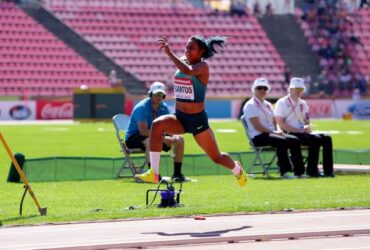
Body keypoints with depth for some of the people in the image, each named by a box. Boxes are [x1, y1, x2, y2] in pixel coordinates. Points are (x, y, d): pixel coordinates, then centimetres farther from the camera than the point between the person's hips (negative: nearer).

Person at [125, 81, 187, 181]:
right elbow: (143, 131, -31)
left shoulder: (164, 107, 3)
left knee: (179, 139, -3)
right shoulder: (142, 107, -21)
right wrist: (163, 138, -37)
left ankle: (177, 174, 0)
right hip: (133, 138, -8)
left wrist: (171, 136, -24)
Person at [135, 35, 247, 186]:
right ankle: (154, 173, -30)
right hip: (179, 117, 5)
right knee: (157, 125, -29)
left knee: (216, 157, 10)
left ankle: (237, 170, 47)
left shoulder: (203, 66, -16)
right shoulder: (183, 62, 3)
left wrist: (169, 52, -42)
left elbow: (188, 71, -39)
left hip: (197, 120, -5)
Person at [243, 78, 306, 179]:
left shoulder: (268, 105, 23)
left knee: (294, 140, -13)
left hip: (271, 133, 8)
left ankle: (299, 171, -19)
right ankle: (284, 172, -36)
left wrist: (278, 131, -4)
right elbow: (257, 126, -13)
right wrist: (273, 132, -19)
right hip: (258, 136, -8)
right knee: (282, 141, -33)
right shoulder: (251, 105, -3)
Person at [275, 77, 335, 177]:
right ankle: (312, 170, -23)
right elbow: (281, 124, -12)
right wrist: (299, 130, -18)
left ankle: (328, 170, -18)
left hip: (303, 133, 7)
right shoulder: (282, 103, -2)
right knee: (315, 139, -29)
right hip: (290, 134, -7)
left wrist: (308, 128, -6)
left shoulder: (303, 104, 20)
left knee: (327, 138, -13)